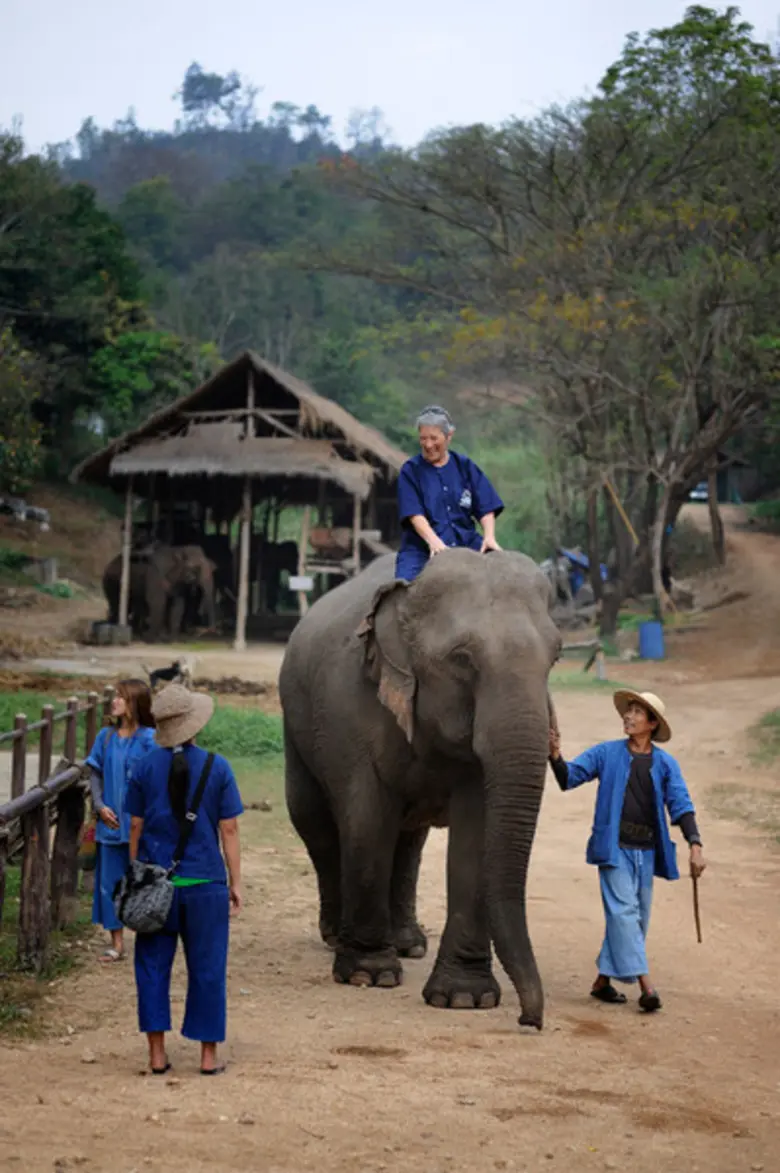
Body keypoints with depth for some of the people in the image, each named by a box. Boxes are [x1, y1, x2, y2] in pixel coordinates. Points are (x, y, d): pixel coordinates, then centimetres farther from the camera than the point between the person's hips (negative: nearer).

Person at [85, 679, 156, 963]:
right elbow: (95, 774, 10)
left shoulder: (148, 738, -8)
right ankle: (116, 944, 17)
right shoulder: (106, 737, 6)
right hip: (111, 822, 5)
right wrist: (100, 806, -4)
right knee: (109, 881, 7)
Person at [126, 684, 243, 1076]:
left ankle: (157, 1053, 9)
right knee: (207, 968, 8)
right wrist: (235, 881, 4)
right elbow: (228, 830, -3)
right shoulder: (216, 768, -5)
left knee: (153, 966, 10)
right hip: (204, 882, -1)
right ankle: (208, 1055, 13)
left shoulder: (146, 768, -2)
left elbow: (135, 827, 2)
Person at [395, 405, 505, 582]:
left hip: (466, 542, 2)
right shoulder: (411, 471, 5)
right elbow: (414, 514, -8)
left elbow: (485, 508, 8)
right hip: (422, 548, -2)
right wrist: (433, 541, -26)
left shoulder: (465, 466, 13)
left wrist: (489, 537, -12)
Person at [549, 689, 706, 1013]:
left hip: (646, 850, 3)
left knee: (637, 916, 7)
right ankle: (645, 985, -20)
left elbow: (681, 805, -2)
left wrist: (695, 844, -15)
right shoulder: (607, 753, 5)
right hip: (614, 846, -3)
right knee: (623, 910, -13)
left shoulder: (665, 763, 6)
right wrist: (556, 757, -20)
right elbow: (569, 777, 1)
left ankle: (603, 980, 20)